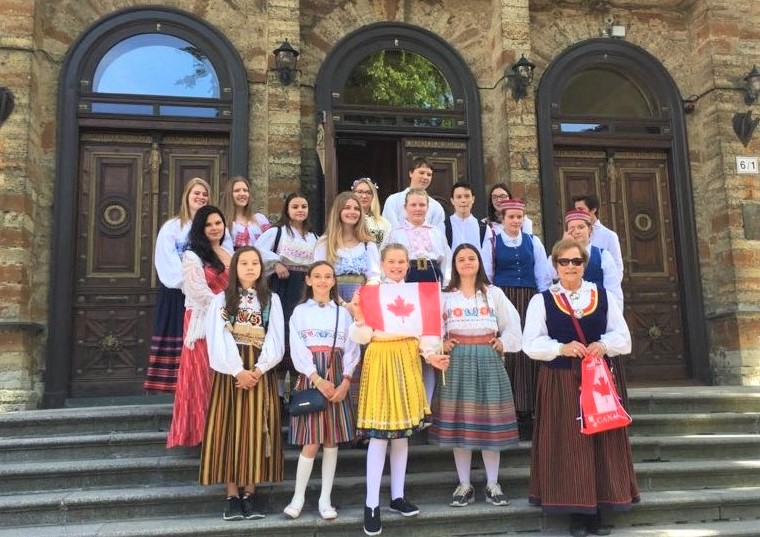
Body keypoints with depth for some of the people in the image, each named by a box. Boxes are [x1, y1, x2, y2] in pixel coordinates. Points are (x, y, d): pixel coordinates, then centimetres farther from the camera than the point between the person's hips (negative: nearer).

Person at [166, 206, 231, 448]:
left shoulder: (231, 255, 17)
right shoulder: (192, 256, -2)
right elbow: (199, 292, -11)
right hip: (204, 322, -5)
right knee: (204, 377, -3)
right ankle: (204, 429, 3)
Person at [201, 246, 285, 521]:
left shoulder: (272, 300, 9)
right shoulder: (221, 300, 6)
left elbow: (275, 339, 1)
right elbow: (218, 340, -5)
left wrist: (258, 369, -12)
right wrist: (239, 370, -15)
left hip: (260, 372, 1)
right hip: (231, 371, -1)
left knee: (255, 429, 0)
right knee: (230, 428, -2)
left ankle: (249, 494, 7)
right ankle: (232, 496, 5)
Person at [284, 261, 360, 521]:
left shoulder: (343, 313, 11)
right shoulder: (300, 311, 5)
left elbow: (351, 349, 4)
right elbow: (298, 350, -5)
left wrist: (345, 382, -9)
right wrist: (318, 379, -15)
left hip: (338, 377, 2)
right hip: (310, 377, -2)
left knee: (332, 440, 4)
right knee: (311, 442, -5)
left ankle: (325, 499, 14)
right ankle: (298, 497, 10)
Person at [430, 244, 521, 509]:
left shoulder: (494, 293, 10)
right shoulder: (445, 296, 6)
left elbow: (512, 324, 12)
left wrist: (503, 343, 0)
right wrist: (441, 345, -9)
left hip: (488, 361, 1)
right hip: (458, 361, 0)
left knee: (491, 422, 1)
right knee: (459, 423, 1)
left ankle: (492, 484, 14)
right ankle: (464, 485, 12)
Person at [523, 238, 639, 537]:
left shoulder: (603, 297, 8)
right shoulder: (541, 301, 1)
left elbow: (623, 337, 6)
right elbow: (531, 344, -6)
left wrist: (604, 345, -14)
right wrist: (561, 348, -20)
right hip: (560, 383, -2)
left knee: (601, 444, 4)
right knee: (568, 445, 0)